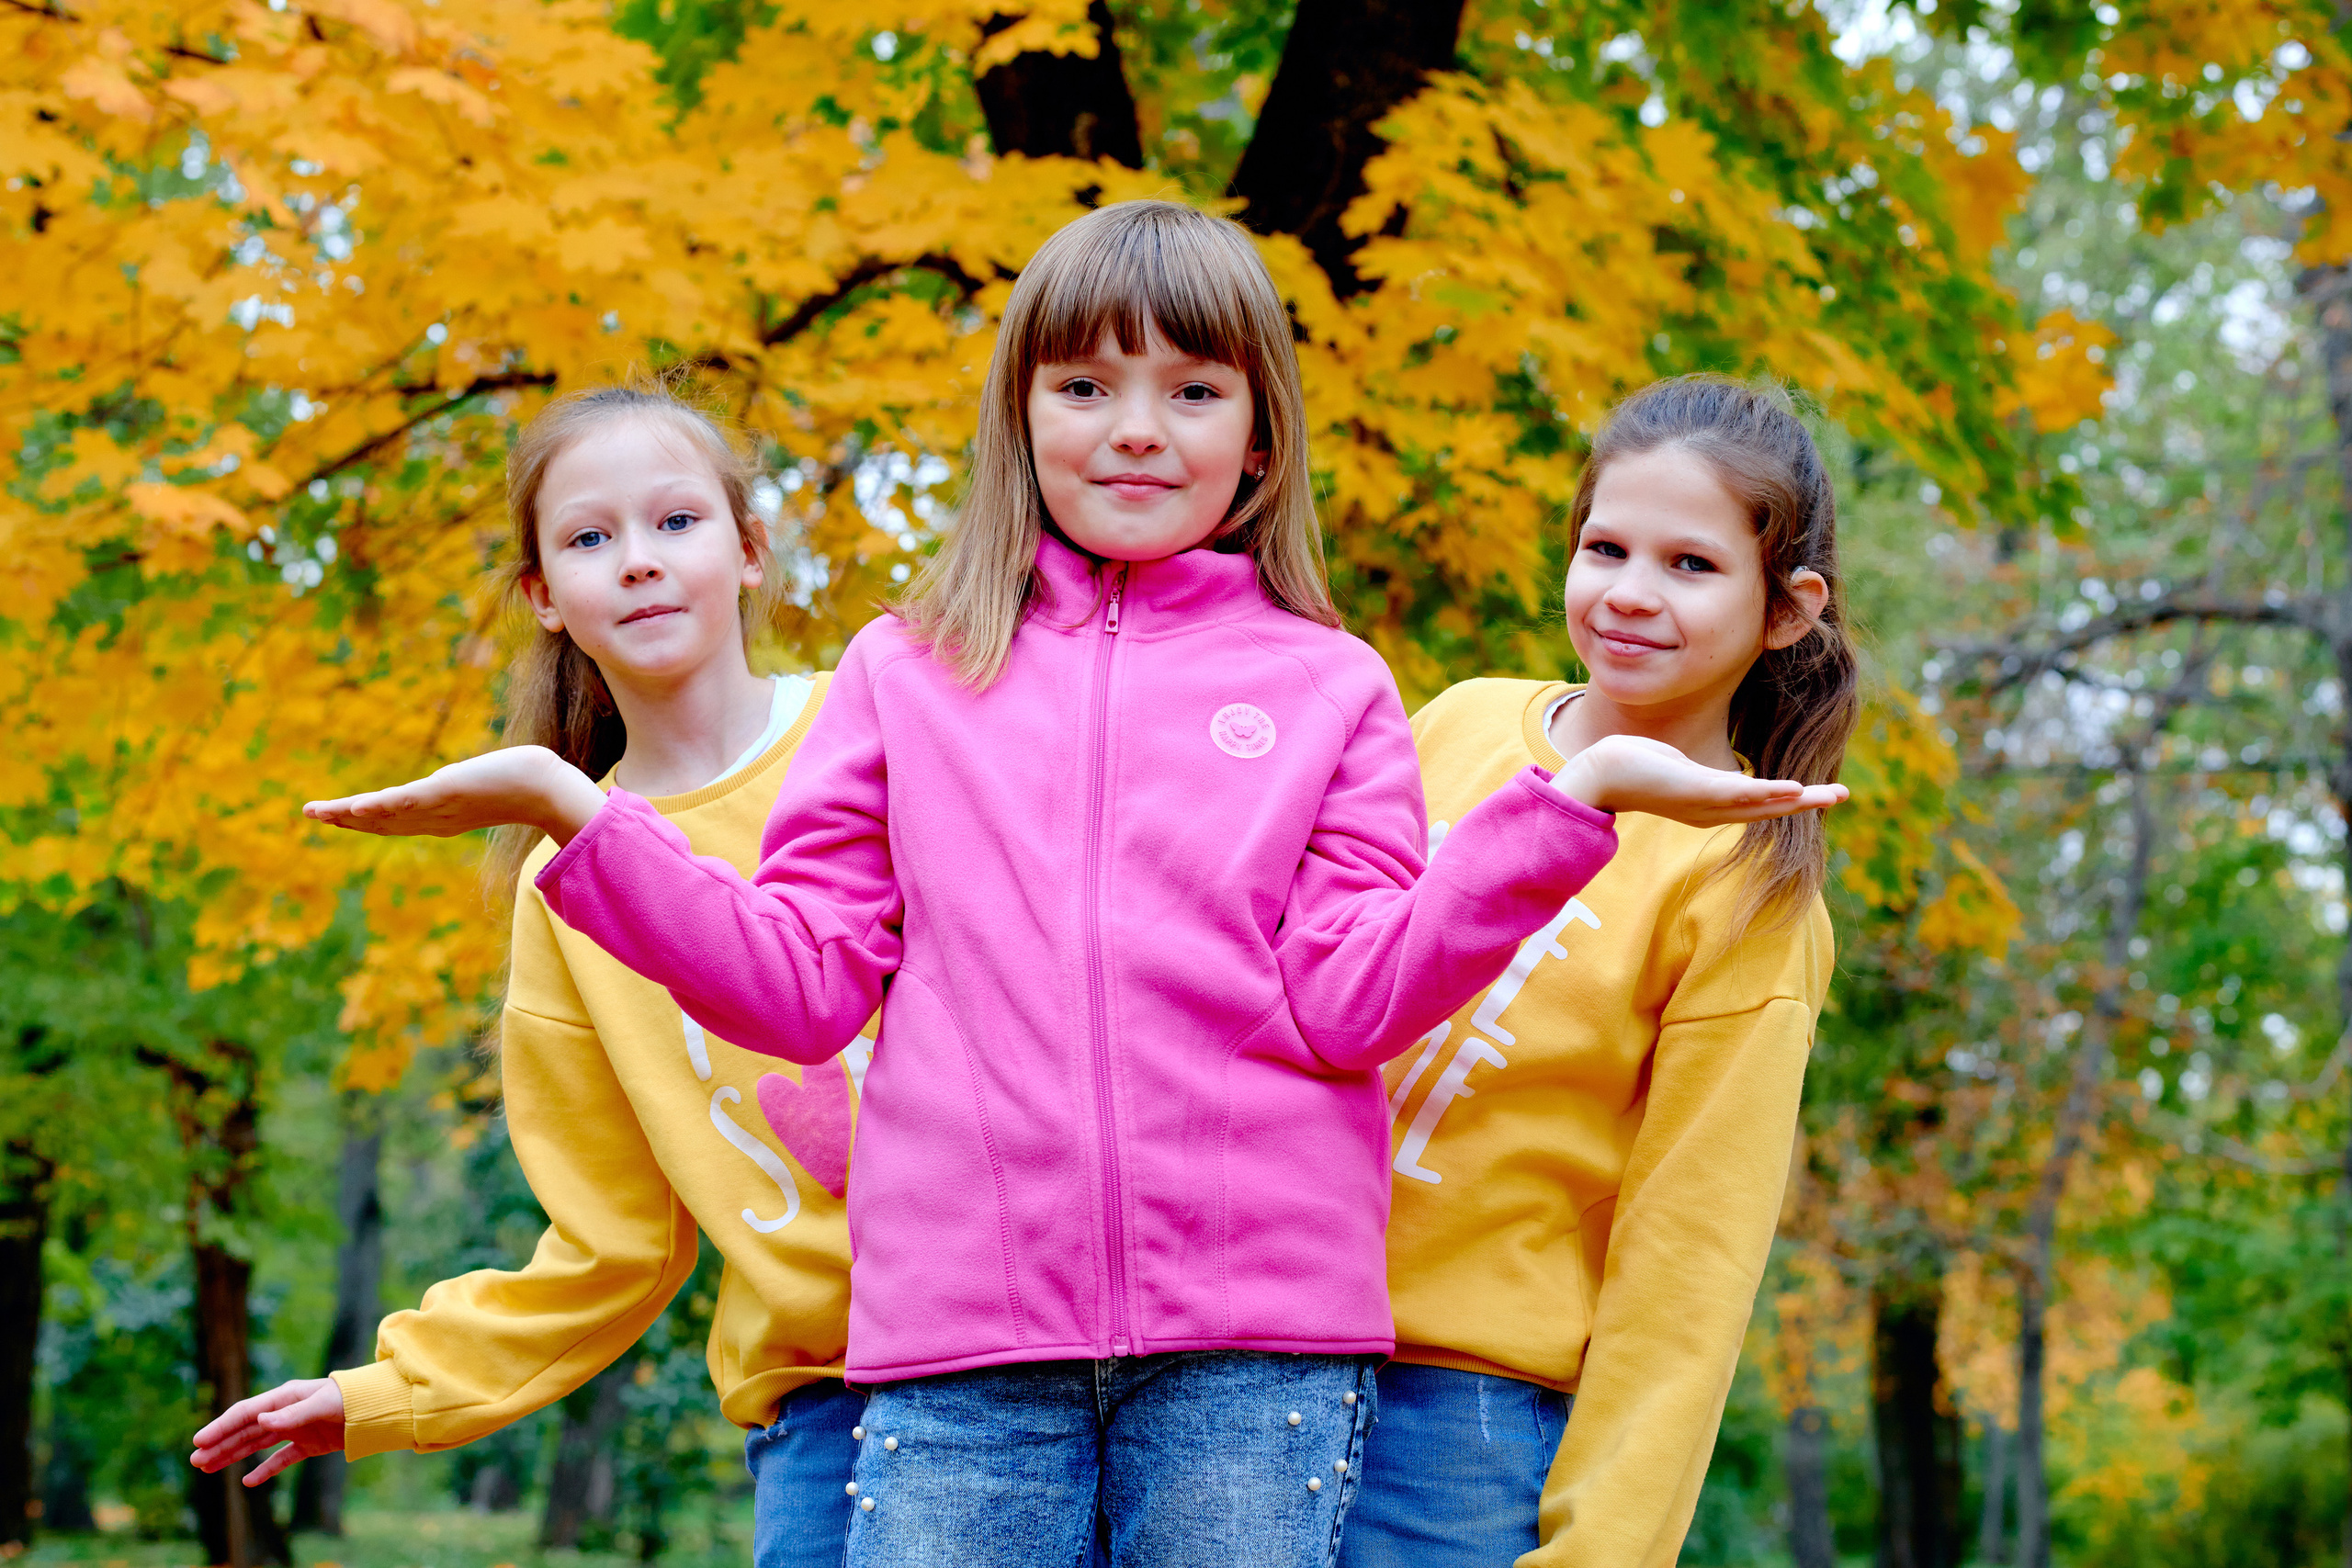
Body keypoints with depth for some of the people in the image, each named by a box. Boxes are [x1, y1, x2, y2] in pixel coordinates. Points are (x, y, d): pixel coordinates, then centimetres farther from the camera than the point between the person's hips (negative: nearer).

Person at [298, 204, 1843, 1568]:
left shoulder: (1329, 690, 11)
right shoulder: (906, 675, 14)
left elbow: (1350, 1003, 0)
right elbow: (802, 982, 9)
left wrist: (1572, 798, -10)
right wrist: (569, 811, 0)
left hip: (1253, 1338, -1)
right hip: (960, 1332, 1)